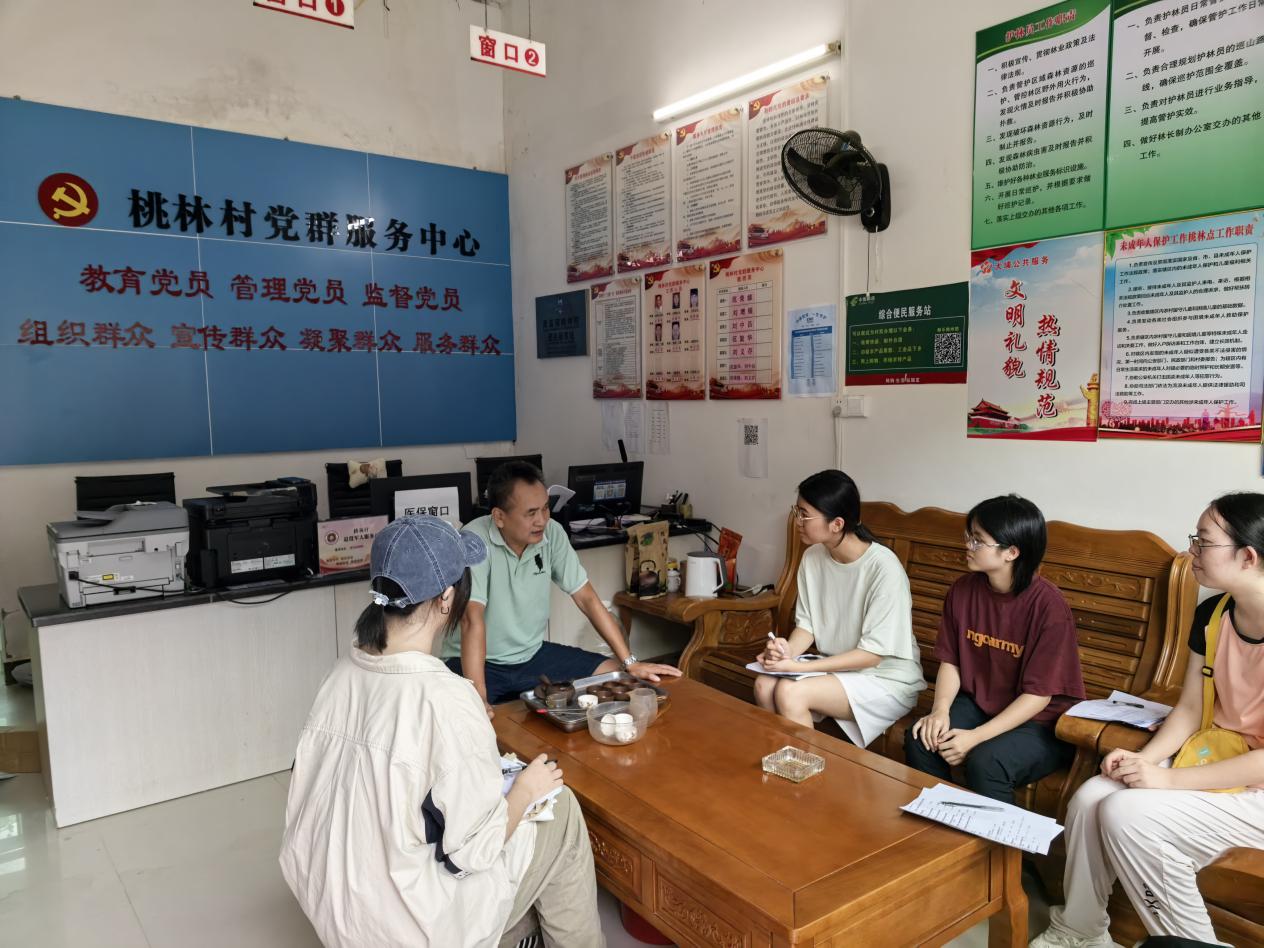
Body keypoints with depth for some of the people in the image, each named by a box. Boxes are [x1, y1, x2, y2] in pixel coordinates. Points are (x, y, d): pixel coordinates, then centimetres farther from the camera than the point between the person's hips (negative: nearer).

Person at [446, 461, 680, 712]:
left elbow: (587, 599, -1)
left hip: (533, 654, 6)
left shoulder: (552, 533, -7)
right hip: (481, 662, -5)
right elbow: (472, 620, -31)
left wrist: (630, 663, -4)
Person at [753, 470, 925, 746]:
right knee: (764, 685, -19)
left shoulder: (883, 567, -23)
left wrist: (800, 667, -24)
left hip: (887, 679, -6)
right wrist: (787, 651, -19)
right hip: (836, 669, 6)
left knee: (790, 692, -26)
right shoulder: (812, 557, -3)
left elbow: (873, 653, -20)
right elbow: (806, 624, 5)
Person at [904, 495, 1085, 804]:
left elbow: (1039, 694, -18)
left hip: (1039, 721, -5)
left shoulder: (1048, 605, -20)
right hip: (978, 705, 5)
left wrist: (975, 737, -22)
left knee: (985, 761, -31)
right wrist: (940, 710, -15)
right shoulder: (963, 590, -3)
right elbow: (950, 661, 3)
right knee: (919, 739, -19)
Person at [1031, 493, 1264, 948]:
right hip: (1215, 760, 7)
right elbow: (1189, 709, 5)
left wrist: (1168, 779, -23)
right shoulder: (1211, 614, -1)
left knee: (1129, 815, -24)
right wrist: (1144, 758, -11)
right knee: (1089, 799, -12)